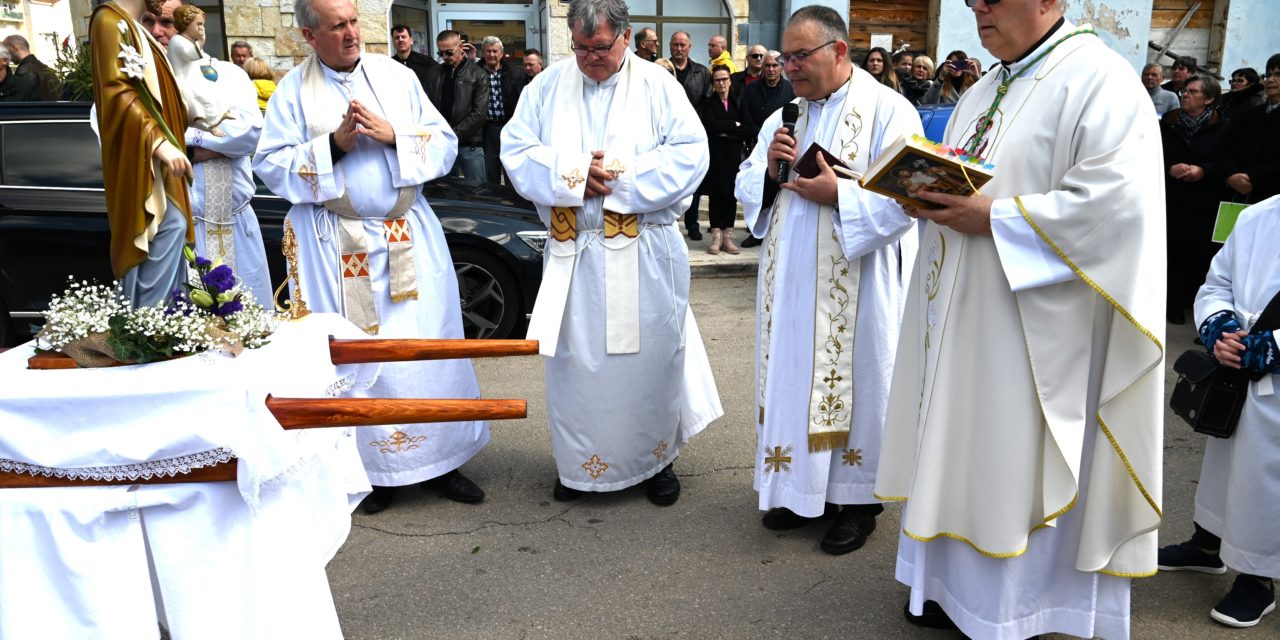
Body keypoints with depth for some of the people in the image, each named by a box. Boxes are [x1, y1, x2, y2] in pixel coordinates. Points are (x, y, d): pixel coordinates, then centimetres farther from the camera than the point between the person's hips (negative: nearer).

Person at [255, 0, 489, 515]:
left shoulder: (397, 77, 7)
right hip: (336, 247, -2)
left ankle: (442, 461, 18)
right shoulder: (293, 92, 2)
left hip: (409, 237, 2)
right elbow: (271, 166, -2)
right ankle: (375, 467, 17)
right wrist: (332, 145, -14)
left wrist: (393, 135, -13)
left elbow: (444, 143, 4)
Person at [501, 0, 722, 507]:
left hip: (644, 253, -1)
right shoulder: (548, 86, 6)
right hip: (572, 251, 2)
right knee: (576, 360, 8)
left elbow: (690, 154, -7)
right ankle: (579, 462, 24)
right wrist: (572, 172, -14)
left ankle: (656, 460, 24)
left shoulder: (658, 85, 1)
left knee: (649, 355, 6)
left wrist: (623, 176, -15)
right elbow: (516, 150, 2)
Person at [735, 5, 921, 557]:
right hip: (789, 284, 6)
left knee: (852, 383, 5)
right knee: (794, 380, 11)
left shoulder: (887, 111, -6)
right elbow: (748, 192, 12)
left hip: (854, 291, -5)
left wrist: (838, 195, -22)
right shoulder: (784, 117, 12)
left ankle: (856, 499, 20)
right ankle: (801, 488, 27)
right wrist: (769, 170, -8)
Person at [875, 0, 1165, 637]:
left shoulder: (1098, 80, -11)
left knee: (1012, 463, 2)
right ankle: (956, 584, 29)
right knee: (959, 449, 14)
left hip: (1030, 328, -8)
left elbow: (1117, 199, -21)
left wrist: (995, 219, -21)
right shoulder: (983, 92, 15)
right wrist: (927, 196, -2)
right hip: (959, 317, 8)